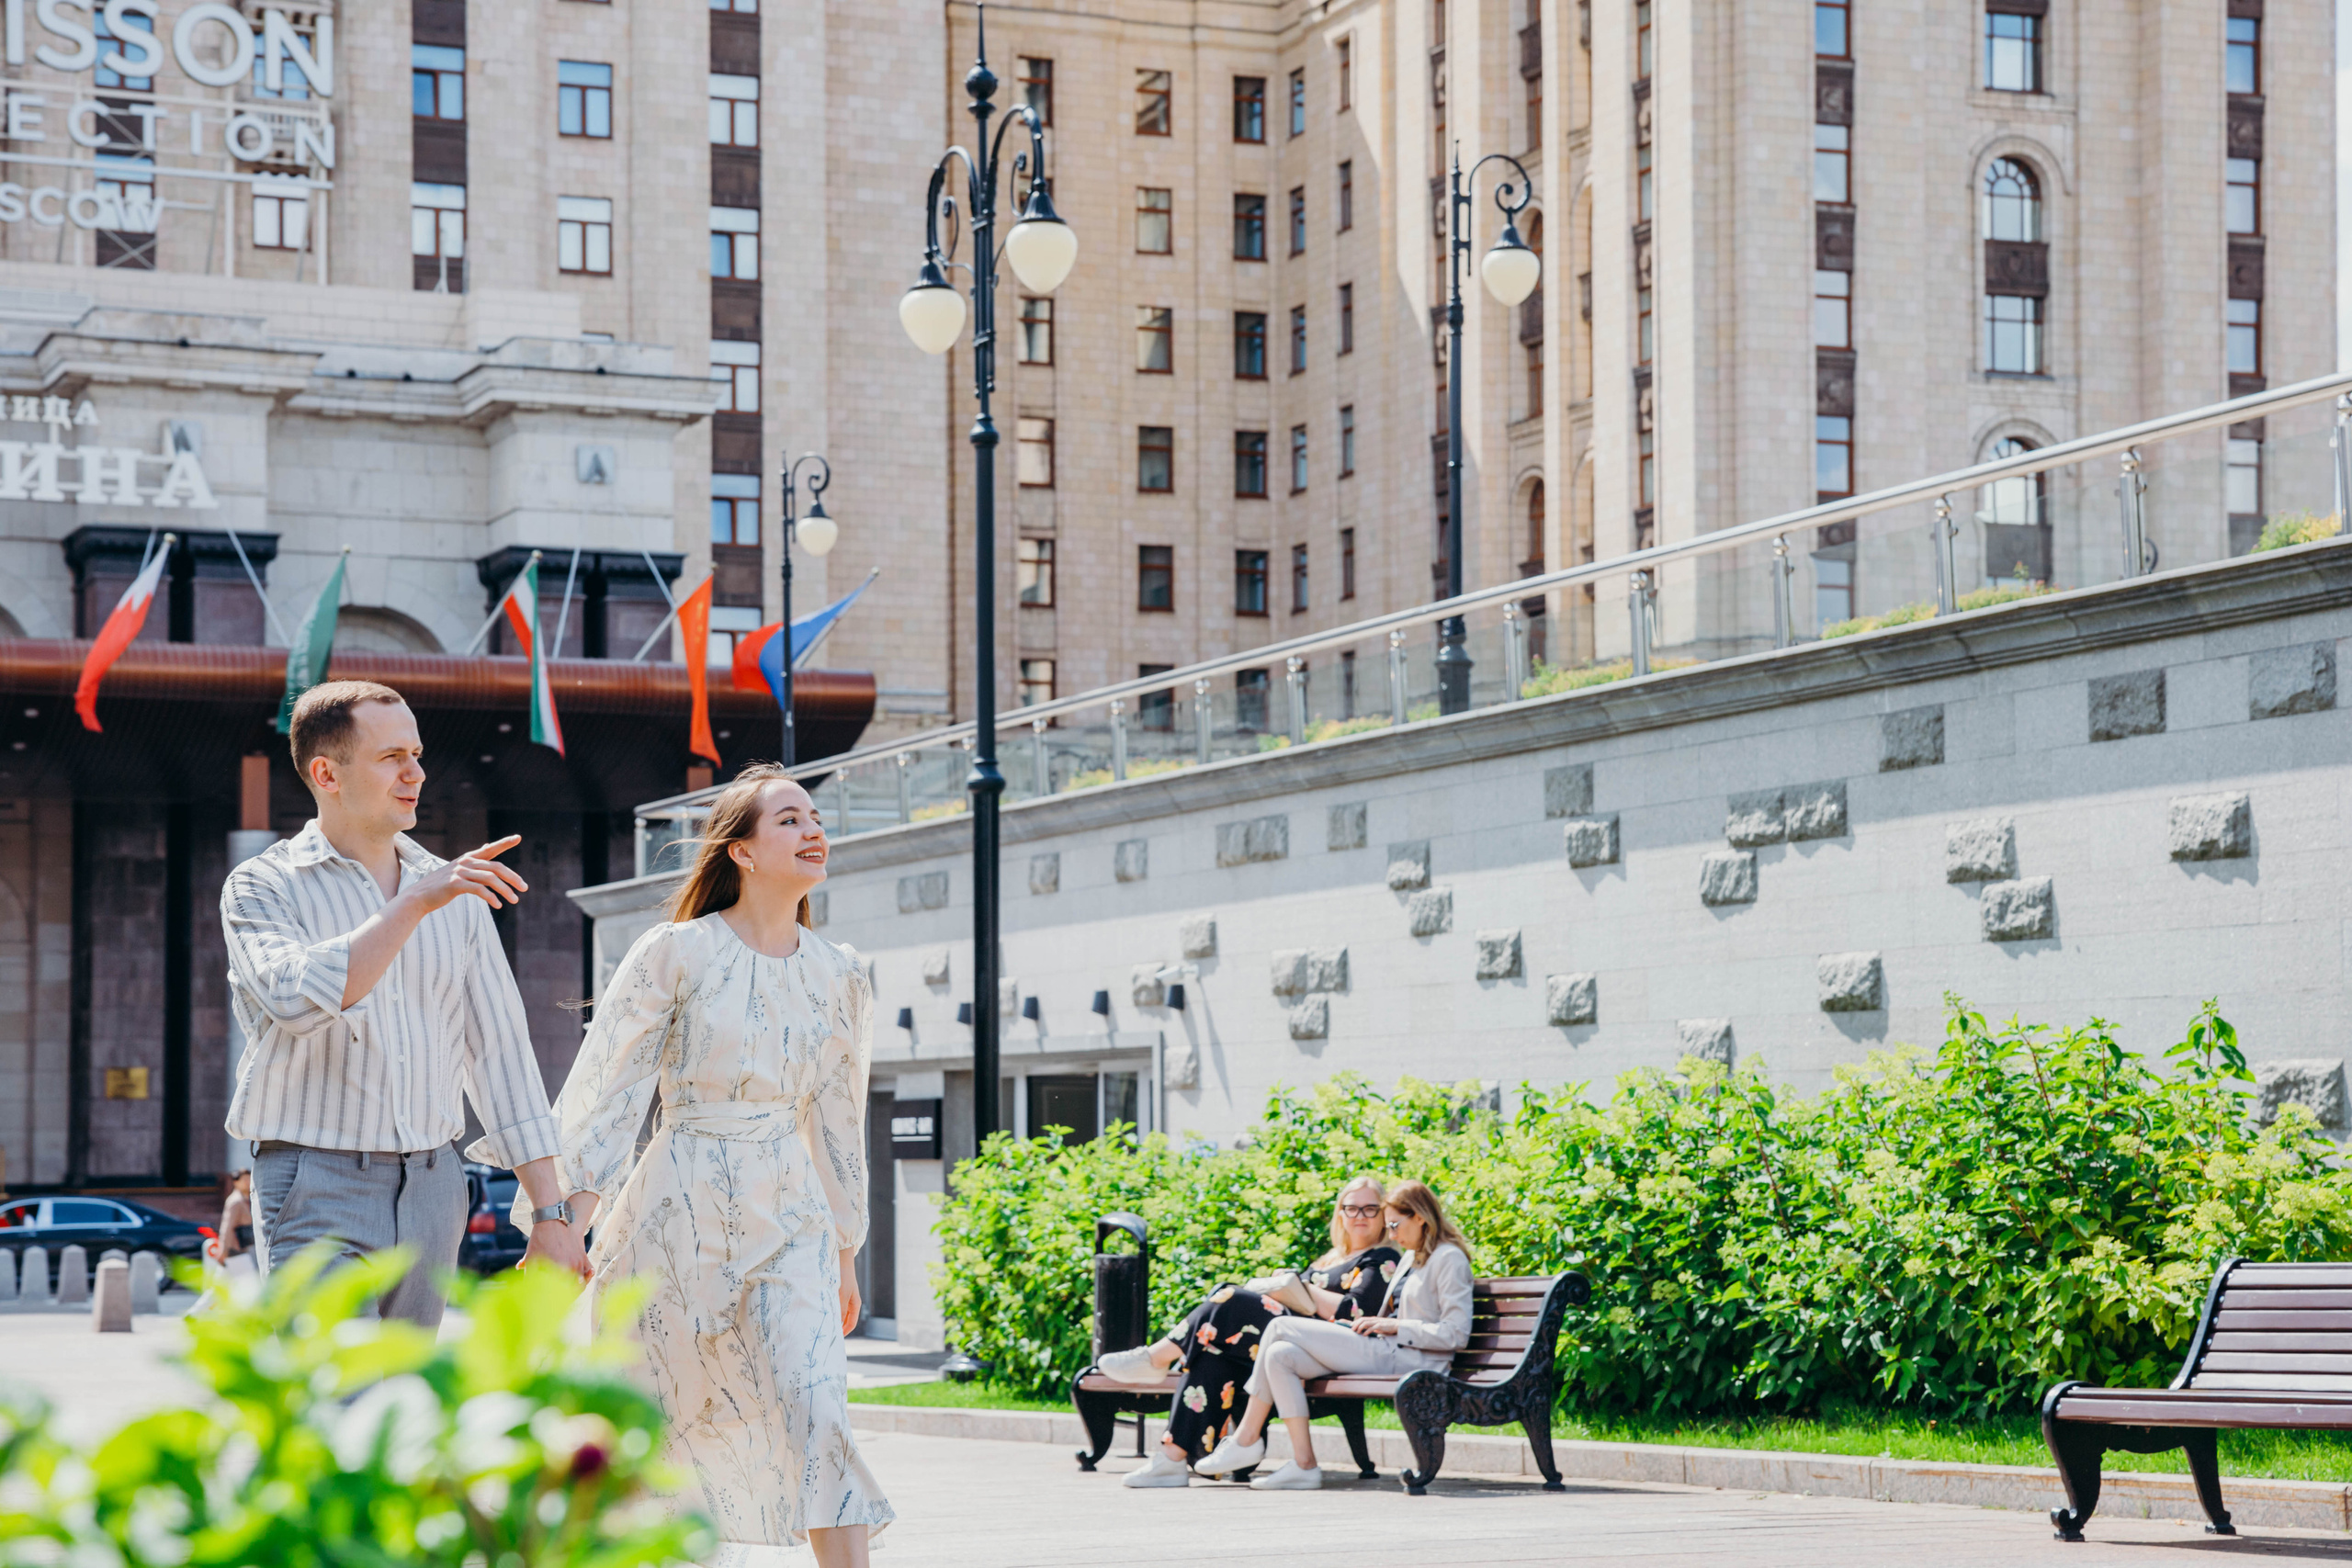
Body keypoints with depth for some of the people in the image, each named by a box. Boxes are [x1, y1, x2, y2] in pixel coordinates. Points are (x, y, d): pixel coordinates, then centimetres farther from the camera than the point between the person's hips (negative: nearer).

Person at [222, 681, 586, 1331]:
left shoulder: (456, 895, 12)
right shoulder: (263, 887, -1)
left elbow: (500, 1050, 12)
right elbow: (300, 1000, -22)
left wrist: (550, 1212, 7)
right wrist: (415, 904, -24)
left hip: (433, 1185, 5)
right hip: (319, 1184, -5)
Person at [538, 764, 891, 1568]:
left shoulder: (839, 976, 8)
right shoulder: (676, 953, -5)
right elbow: (604, 1089, -5)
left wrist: (846, 1256, 18)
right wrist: (569, 1223, -12)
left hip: (786, 1221, 3)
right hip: (676, 1213, -3)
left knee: (816, 1410, -14)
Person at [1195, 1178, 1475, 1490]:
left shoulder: (1449, 1259, -5)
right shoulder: (1412, 1257, 23)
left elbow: (1456, 1334, -13)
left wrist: (1394, 1326, -12)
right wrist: (1375, 1323, 7)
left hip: (1405, 1359, -10)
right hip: (1383, 1351, 10)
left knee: (1280, 1328, -12)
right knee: (1279, 1355, -9)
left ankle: (1246, 1440, -6)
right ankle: (1304, 1464, -13)